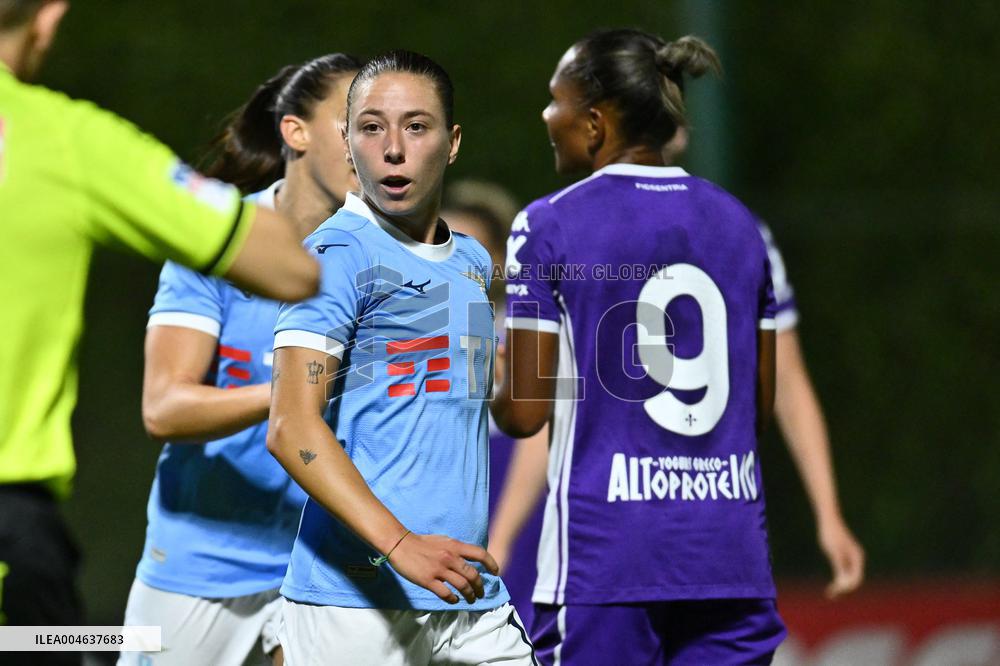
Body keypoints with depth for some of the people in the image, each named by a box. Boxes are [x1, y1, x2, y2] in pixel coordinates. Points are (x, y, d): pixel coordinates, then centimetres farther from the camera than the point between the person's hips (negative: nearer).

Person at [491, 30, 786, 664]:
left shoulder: (549, 225, -6)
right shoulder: (737, 221, 10)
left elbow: (523, 413, -6)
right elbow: (761, 407, 12)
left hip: (605, 553, -5)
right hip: (730, 550, 5)